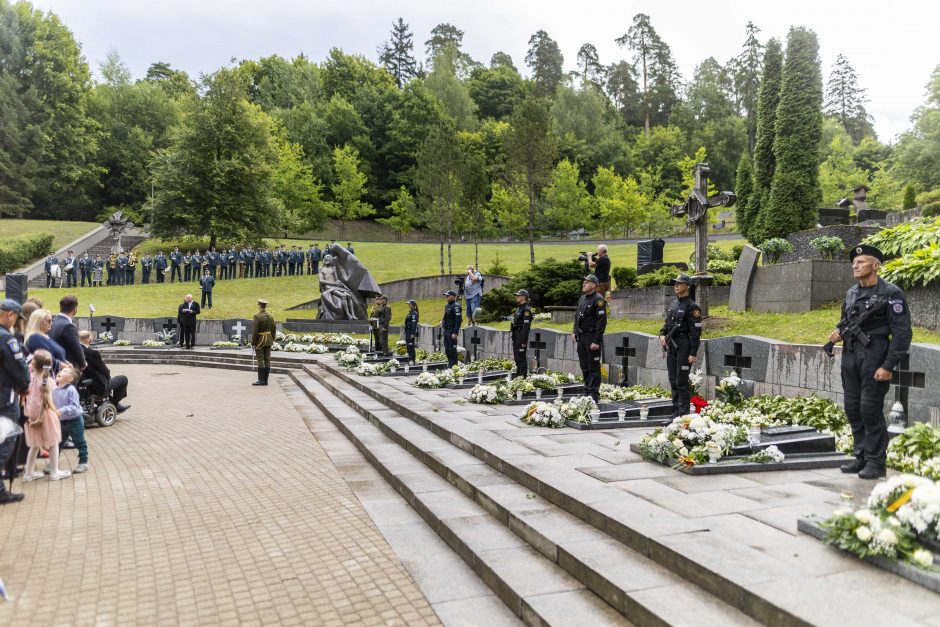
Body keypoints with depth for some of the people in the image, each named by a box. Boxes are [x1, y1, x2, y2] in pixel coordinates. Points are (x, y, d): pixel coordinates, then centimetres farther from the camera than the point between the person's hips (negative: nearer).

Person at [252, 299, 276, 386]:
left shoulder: (257, 316, -16)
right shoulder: (271, 316, 4)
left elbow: (255, 331, -17)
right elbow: (274, 329, 8)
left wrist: (253, 343, -9)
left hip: (260, 341, -6)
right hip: (268, 340, 6)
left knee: (260, 360, -2)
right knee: (267, 360, 6)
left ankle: (261, 380, -2)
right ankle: (265, 380, 9)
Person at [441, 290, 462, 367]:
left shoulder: (456, 306, -13)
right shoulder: (447, 306, 16)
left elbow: (458, 320, -19)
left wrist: (455, 333, -23)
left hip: (452, 331, -9)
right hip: (446, 330, 9)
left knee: (452, 349, -6)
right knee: (447, 349, 12)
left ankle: (454, 366, -1)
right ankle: (450, 364, 19)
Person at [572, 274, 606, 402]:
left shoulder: (598, 300, -12)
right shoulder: (582, 298, 13)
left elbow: (602, 321, -17)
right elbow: (577, 316, 23)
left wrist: (596, 341, -20)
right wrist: (574, 332, 11)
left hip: (592, 338, -8)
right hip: (581, 338, 8)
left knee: (593, 368, -4)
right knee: (584, 367, 13)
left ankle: (594, 394, 0)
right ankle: (587, 391, 21)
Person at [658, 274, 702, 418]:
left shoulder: (692, 307, -9)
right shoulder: (674, 304, 15)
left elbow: (696, 331, -13)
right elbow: (667, 323, 23)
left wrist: (693, 353, -17)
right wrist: (662, 335, 2)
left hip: (683, 347, -8)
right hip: (671, 347, 8)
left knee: (681, 381, -7)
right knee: (673, 380, 10)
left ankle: (683, 411, -2)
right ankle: (676, 410, 17)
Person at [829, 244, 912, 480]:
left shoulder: (891, 294, -7)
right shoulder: (851, 294, 14)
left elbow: (902, 334, -10)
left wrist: (888, 366, -16)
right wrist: (838, 334, 2)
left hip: (874, 357, -7)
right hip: (850, 355, 7)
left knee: (870, 409, -8)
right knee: (853, 408, 9)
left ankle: (876, 462, 2)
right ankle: (861, 457, 19)